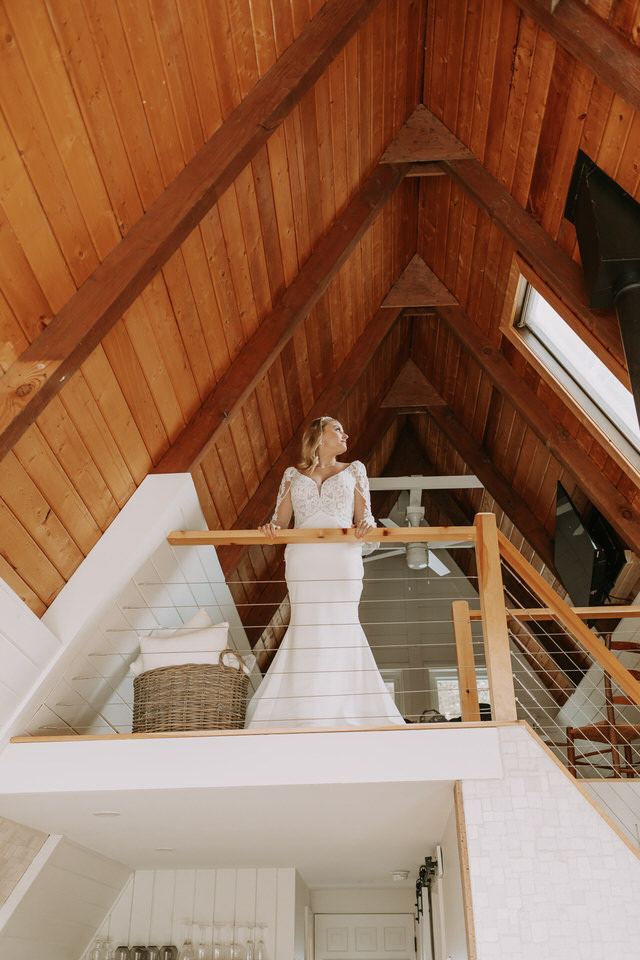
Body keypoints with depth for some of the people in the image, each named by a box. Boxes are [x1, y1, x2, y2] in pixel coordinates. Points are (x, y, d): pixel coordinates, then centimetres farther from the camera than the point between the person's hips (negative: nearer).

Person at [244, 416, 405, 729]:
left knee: (341, 624, -10)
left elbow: (364, 516, 12)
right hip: (303, 559, 0)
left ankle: (344, 713, -4)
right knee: (306, 625, -10)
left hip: (343, 559, 0)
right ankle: (305, 716, -6)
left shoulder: (353, 470, 21)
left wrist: (365, 525, -11)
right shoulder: (293, 475, 19)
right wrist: (271, 527, -11)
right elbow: (281, 520, 12)